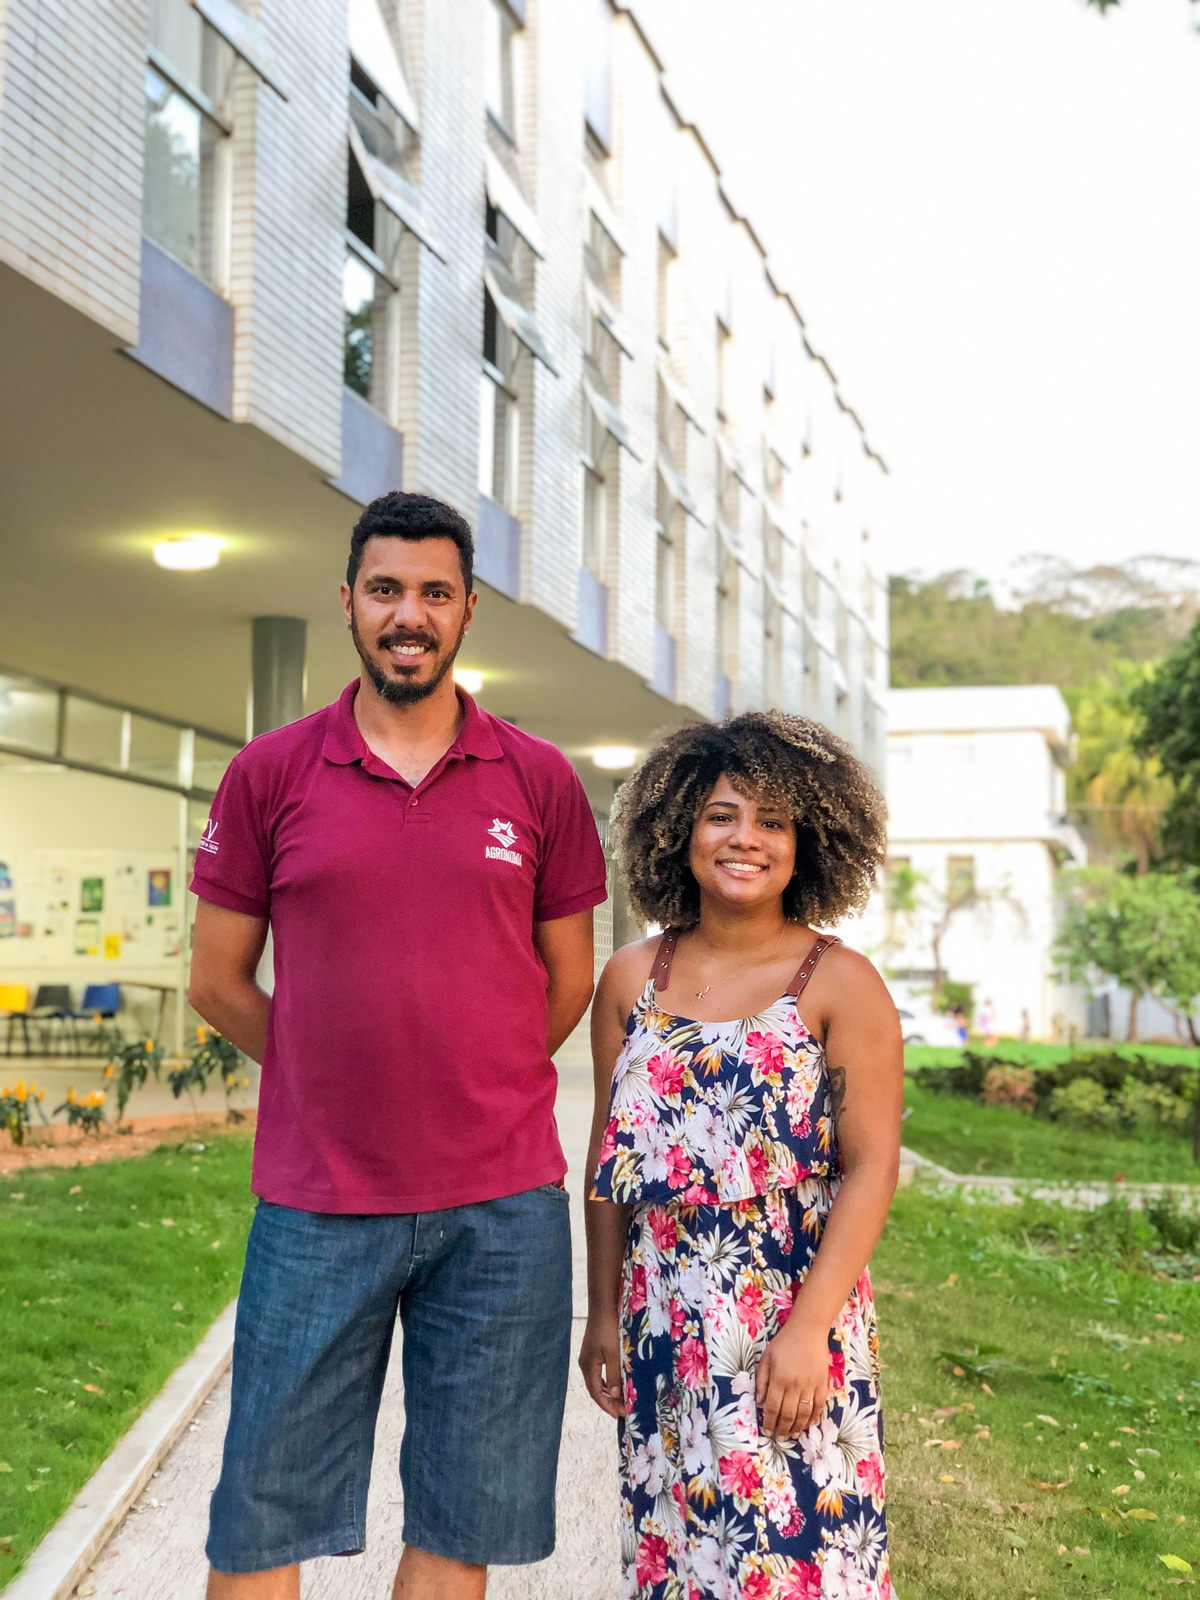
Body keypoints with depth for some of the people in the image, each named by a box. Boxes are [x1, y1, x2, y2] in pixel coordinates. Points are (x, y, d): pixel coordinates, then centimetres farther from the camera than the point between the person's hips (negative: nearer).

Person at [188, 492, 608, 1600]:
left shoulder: (540, 781, 3)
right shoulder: (269, 775, 1)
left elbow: (568, 981, 11)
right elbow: (218, 984, 7)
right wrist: (341, 1085, 9)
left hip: (503, 1206, 1)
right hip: (317, 1203, 0)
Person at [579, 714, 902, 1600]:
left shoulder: (840, 985, -6)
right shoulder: (633, 978, 5)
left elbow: (871, 1169, -10)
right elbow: (610, 1159, 10)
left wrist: (807, 1329, -17)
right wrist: (604, 1314, 8)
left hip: (793, 1314, -3)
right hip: (662, 1320, 4)